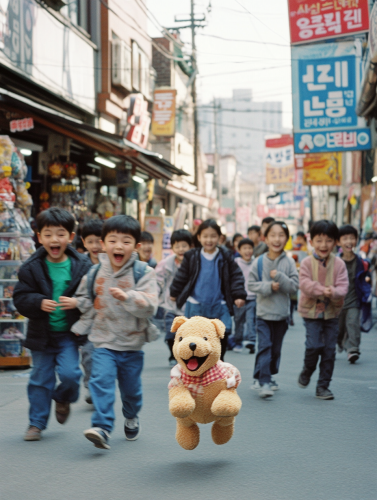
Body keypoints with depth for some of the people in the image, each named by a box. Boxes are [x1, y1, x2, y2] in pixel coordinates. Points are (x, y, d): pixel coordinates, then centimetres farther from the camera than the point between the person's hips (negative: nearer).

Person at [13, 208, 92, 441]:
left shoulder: (82, 266, -4)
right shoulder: (31, 268, -3)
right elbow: (20, 297, -5)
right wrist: (39, 303, -24)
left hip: (69, 333, -1)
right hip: (41, 333, 1)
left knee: (69, 373, -12)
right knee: (40, 378, 8)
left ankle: (64, 398, 23)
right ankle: (37, 422, 22)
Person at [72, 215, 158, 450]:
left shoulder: (143, 273, -10)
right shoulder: (95, 273, -1)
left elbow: (150, 305, -23)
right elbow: (87, 299, 16)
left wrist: (128, 297, -37)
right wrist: (76, 303, -4)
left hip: (132, 344, -1)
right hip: (104, 342, 1)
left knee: (131, 388, 16)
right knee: (102, 381, -19)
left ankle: (132, 418, 44)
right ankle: (102, 428, -21)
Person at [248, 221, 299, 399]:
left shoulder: (289, 262, -4)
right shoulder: (259, 262, -5)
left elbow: (294, 285, -7)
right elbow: (252, 284, -4)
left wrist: (279, 277, -19)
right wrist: (268, 286, -17)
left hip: (281, 313, 2)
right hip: (263, 312, -2)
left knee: (276, 349, 13)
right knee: (264, 347, -11)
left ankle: (267, 377, 29)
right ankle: (263, 382, -12)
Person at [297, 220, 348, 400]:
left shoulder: (339, 264, -2)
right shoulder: (307, 263, -6)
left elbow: (343, 286, -8)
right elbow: (305, 284, -15)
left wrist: (334, 292, -29)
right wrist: (322, 290, -29)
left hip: (332, 312, 2)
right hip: (311, 311, -2)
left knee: (329, 349, 3)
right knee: (314, 345, -14)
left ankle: (323, 385, 15)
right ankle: (307, 371, 18)